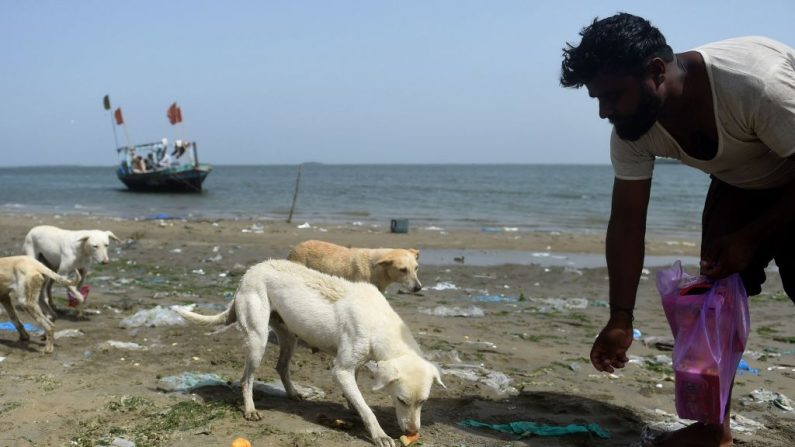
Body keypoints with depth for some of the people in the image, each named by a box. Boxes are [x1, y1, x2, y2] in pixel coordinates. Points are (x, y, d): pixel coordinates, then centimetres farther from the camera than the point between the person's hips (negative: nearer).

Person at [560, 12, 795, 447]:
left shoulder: (755, 82, -40)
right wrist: (620, 320, -19)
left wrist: (752, 238, -28)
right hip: (742, 181, 5)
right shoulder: (631, 128, -21)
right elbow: (626, 223, -17)